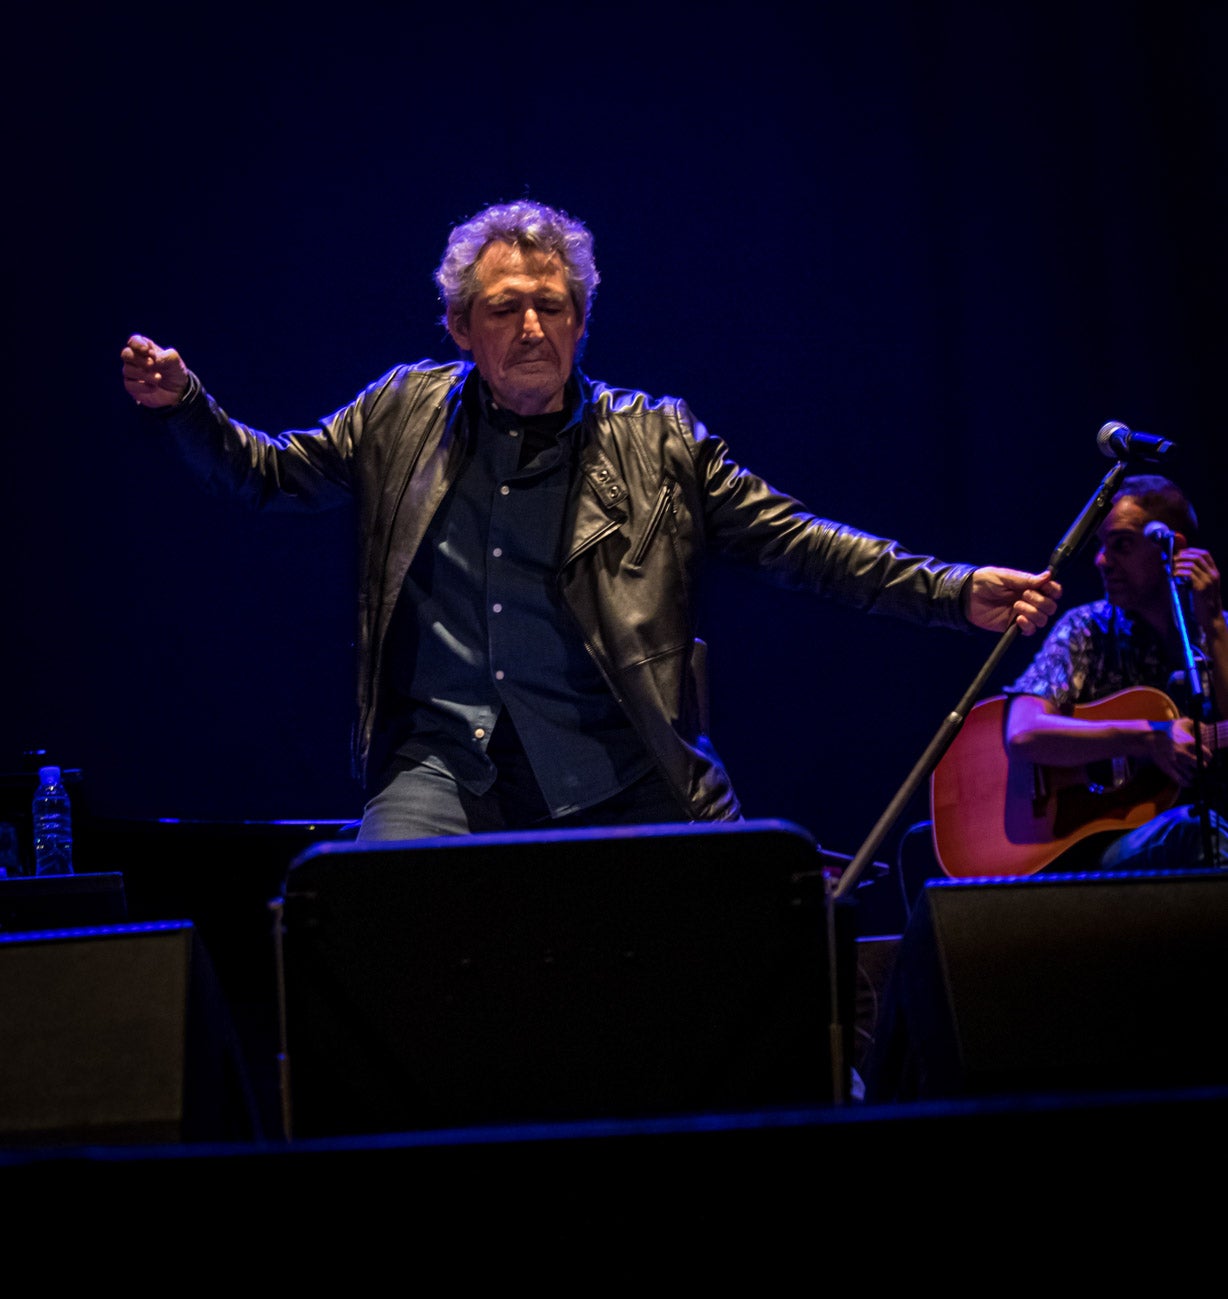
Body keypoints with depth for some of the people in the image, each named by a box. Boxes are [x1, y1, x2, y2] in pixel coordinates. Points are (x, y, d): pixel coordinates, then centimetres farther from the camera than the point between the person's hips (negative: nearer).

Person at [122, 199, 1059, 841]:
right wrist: (182, 402, 3)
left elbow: (793, 542, 5)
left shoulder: (655, 441, 7)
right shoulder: (407, 413, 11)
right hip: (444, 761, 1)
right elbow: (267, 472, 21)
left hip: (615, 772, 0)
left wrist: (952, 592, -5)